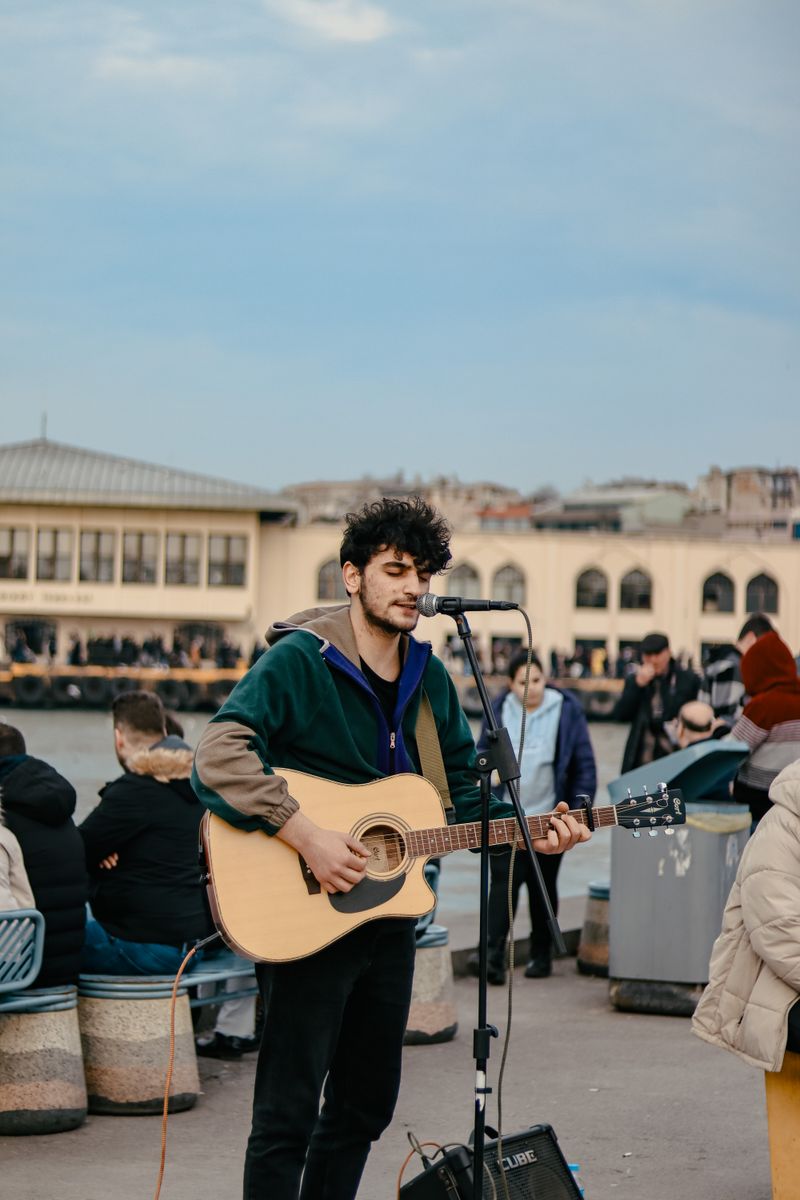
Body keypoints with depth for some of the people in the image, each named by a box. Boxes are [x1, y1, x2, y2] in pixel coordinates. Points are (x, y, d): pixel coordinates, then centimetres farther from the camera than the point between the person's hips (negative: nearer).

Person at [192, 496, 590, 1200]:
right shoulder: (300, 659, -13)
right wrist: (307, 837, -30)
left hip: (390, 913, 8)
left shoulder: (429, 679, 10)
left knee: (366, 1105, 16)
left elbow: (466, 792, 17)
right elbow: (219, 758, -24)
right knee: (289, 1113, -4)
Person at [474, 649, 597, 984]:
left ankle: (541, 955, 21)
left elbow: (585, 765, 1)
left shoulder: (566, 710, -2)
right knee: (503, 883, -10)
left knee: (543, 887, 10)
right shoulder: (499, 710, 3)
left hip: (548, 818, -1)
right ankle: (493, 956, -16)